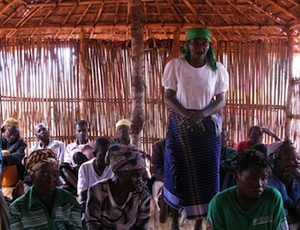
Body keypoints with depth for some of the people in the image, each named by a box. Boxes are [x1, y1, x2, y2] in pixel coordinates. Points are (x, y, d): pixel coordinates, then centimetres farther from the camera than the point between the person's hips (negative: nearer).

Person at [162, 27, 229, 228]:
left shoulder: (217, 68, 0)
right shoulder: (175, 65, -5)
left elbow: (221, 101, -1)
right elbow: (168, 98, -5)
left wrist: (200, 115, -19)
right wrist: (188, 116, -19)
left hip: (209, 125, 1)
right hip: (181, 124, -1)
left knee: (206, 171, 2)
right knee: (181, 170, 3)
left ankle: (201, 219, 14)